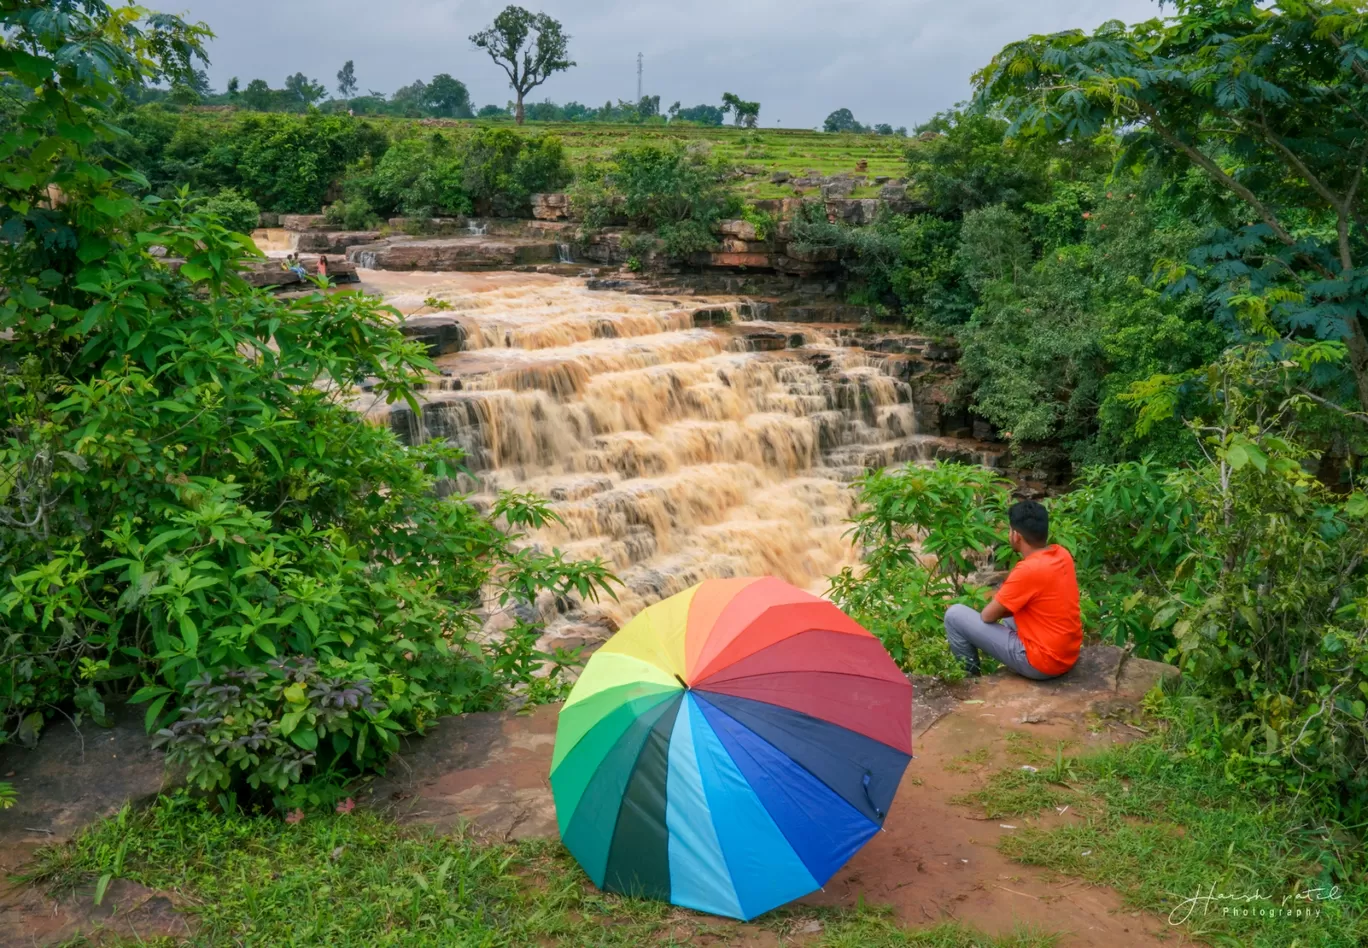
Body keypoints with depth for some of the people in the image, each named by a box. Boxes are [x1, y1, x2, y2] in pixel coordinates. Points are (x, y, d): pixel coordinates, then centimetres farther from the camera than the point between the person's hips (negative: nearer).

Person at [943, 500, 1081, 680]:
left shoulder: (1028, 570, -23)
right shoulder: (1062, 554, 1)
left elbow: (988, 615, -12)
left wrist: (995, 605, 9)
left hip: (1041, 662, -8)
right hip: (1068, 655, 8)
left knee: (955, 615, -3)